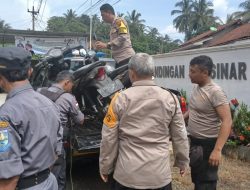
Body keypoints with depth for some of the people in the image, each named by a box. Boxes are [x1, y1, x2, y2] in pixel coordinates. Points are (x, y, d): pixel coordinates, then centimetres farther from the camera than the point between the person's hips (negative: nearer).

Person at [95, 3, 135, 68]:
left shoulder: (119, 20, -3)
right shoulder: (113, 25, 24)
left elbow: (123, 37, -17)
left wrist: (106, 45, -19)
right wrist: (103, 44, 11)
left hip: (126, 58, -10)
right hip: (119, 59, 10)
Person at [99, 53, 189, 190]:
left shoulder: (120, 99, -10)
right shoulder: (170, 99, -5)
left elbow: (108, 138, -5)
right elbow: (180, 136, 3)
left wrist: (105, 168, 8)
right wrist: (182, 162, 18)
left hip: (127, 175, -1)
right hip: (160, 175, 2)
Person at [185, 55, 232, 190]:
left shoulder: (215, 92, -22)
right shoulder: (196, 88, 3)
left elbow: (227, 121, -27)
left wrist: (217, 150, -33)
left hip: (208, 144, -8)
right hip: (194, 141, 8)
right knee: (196, 179, 23)